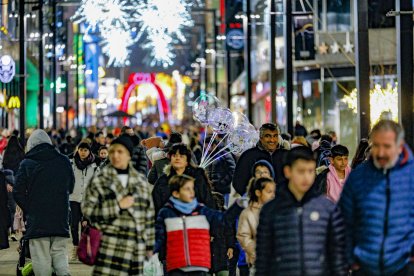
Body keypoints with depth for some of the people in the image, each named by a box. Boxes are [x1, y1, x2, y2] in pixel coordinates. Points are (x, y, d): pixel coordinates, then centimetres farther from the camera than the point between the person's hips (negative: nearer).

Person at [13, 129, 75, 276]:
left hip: (37, 220, -3)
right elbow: (71, 187, 16)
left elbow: (18, 192, -6)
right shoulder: (64, 161, 5)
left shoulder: (27, 164, -5)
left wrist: (28, 209, 8)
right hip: (61, 219, 3)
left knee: (41, 258, 1)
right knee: (60, 254, 10)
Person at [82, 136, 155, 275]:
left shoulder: (141, 181, 15)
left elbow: (149, 213, 18)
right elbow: (88, 210, -7)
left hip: (137, 248, 4)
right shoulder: (99, 181, 2)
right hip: (111, 246, -4)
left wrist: (150, 244, 16)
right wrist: (118, 205, -12)